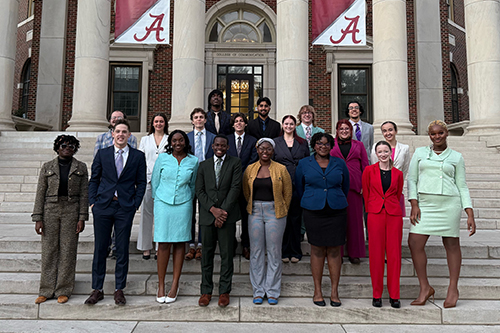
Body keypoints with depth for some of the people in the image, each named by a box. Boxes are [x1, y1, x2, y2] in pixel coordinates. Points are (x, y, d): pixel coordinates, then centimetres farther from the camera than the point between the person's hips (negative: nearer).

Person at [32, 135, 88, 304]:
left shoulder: (81, 168, 6)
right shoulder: (47, 167, 7)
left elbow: (84, 194, 3)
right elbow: (40, 193, 5)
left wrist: (82, 218, -4)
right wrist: (38, 219, -2)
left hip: (71, 211, -1)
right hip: (50, 210, 1)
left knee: (68, 250, 1)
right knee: (49, 250, 3)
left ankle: (63, 290, 13)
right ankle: (46, 290, 16)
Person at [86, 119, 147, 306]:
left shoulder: (138, 156, 5)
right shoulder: (102, 154, 8)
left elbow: (141, 183, 6)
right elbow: (94, 179, 11)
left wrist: (136, 204, -3)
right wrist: (92, 202, 1)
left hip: (125, 208, -1)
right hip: (103, 206, 1)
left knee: (122, 250, 5)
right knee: (100, 248, 7)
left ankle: (119, 290, 18)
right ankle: (97, 289, 19)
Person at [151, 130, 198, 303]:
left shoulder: (193, 161, 4)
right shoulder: (163, 158, 2)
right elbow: (154, 181, 11)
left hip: (183, 205, 1)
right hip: (163, 204, -1)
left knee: (179, 243, 4)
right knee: (163, 244, -1)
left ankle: (175, 285, 14)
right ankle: (161, 286, 11)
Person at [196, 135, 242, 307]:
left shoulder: (235, 163, 5)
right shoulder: (204, 165, 12)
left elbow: (235, 188, -5)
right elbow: (199, 191, 5)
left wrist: (224, 211, -11)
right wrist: (213, 209, -9)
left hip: (227, 215, -2)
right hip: (207, 215, 2)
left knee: (227, 254, 3)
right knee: (207, 253, 7)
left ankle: (224, 291, 15)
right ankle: (206, 291, 20)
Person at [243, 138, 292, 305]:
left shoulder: (281, 169, -1)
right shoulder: (250, 169, 5)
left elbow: (288, 193, 6)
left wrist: (282, 211, 9)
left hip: (275, 212, -2)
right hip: (255, 212, 2)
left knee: (274, 252, 2)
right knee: (256, 252, 5)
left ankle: (272, 291, 16)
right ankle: (258, 291, 18)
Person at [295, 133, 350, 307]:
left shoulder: (339, 163, 7)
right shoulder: (304, 164, 5)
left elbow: (345, 187, 19)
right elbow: (299, 187, 16)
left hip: (336, 212, 1)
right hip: (313, 212, -1)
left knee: (334, 250, 2)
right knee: (317, 249, 3)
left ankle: (334, 292, 14)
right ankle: (317, 291, 15)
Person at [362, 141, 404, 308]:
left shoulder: (398, 174, 9)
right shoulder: (369, 170, 5)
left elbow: (398, 195, 15)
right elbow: (366, 193, 9)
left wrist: (389, 206, 9)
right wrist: (372, 209, 10)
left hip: (394, 215, 1)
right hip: (375, 215, -1)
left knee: (394, 254, 3)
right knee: (376, 254, 2)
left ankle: (394, 295, 15)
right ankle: (377, 295, 14)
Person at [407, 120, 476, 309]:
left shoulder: (456, 157, 9)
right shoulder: (420, 152, 12)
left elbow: (462, 187, 8)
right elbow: (411, 179, 7)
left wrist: (470, 215, 2)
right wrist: (414, 205, -4)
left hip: (449, 203, -1)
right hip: (425, 203, 1)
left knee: (451, 244, 5)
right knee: (414, 242, -8)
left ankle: (453, 288, 21)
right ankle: (425, 288, 7)